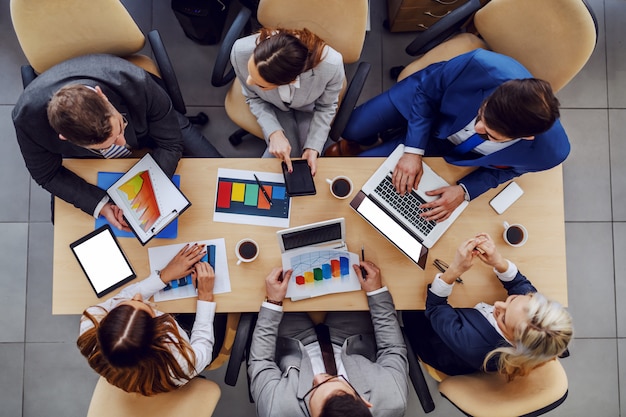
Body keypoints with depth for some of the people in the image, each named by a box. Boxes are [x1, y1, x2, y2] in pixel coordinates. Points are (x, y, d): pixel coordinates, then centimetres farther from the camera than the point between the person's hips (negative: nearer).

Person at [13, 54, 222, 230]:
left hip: (148, 121, 0)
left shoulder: (136, 83, -44)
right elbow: (47, 175, -20)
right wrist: (101, 205, -32)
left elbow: (170, 144, -27)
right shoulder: (28, 117, -40)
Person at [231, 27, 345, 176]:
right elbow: (254, 98, -15)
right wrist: (274, 132, -29)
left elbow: (325, 107, -16)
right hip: (273, 105, 0)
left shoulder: (331, 65, -41)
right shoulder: (241, 52, -37)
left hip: (310, 107, 0)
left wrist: (313, 148, -24)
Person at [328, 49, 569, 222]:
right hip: (425, 97, 0)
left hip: (442, 143, 1)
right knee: (353, 128, -3)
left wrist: (464, 191, -20)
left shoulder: (548, 152, -35)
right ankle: (352, 142, 37)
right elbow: (425, 89, -19)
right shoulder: (481, 65, -41)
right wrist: (413, 150, -24)